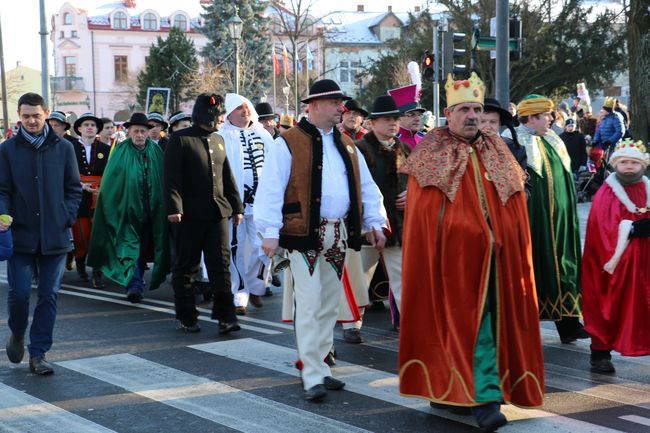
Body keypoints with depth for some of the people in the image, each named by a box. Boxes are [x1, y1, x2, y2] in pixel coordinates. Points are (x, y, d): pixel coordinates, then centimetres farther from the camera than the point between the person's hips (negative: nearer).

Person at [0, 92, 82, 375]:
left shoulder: (63, 148, 6)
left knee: (49, 296, 2)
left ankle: (38, 354, 12)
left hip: (55, 236, 1)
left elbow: (74, 189, 10)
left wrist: (67, 219, -2)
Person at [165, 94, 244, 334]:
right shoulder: (181, 139, -4)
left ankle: (225, 316, 0)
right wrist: (174, 207, -20)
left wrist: (236, 206, 16)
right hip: (190, 214, -5)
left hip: (218, 212, 5)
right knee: (186, 267, 5)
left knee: (221, 265, -1)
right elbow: (172, 177, -11)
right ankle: (187, 317, 14)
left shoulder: (218, 140, 15)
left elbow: (228, 177, 20)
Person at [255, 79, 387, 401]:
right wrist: (270, 231, -17)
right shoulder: (288, 144, -5)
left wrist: (374, 222, 7)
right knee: (310, 305, -7)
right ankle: (313, 377, -3)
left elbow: (367, 187, 18)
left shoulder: (347, 145, 16)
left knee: (329, 305, 12)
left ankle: (319, 368, 23)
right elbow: (270, 189, -10)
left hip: (339, 235, 7)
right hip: (304, 235, -7)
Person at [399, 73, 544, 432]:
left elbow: (515, 210, 13)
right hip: (453, 254, -4)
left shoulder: (497, 153, 13)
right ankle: (486, 396, -5)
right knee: (471, 322, -4)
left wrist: (520, 255, 6)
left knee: (489, 320, 7)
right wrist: (428, 258, -8)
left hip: (493, 254, 4)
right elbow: (421, 214, -2)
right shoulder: (431, 154, 1)